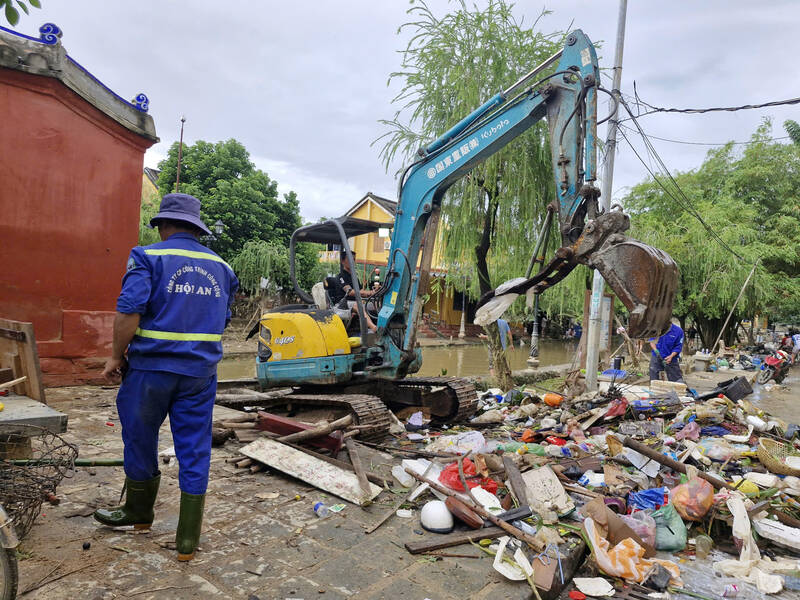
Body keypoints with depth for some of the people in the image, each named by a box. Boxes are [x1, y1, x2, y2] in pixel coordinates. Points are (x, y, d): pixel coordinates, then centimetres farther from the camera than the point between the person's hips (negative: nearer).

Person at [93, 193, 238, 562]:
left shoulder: (149, 257, -7)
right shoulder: (220, 267, 8)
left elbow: (129, 311, -17)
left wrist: (116, 357, -5)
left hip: (152, 368, -3)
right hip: (202, 371, 4)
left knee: (140, 441, 19)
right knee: (195, 452, 8)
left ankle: (139, 513, 40)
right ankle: (188, 541, 15)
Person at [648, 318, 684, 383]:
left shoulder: (678, 331, -12)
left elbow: (678, 347, -8)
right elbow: (652, 340, 1)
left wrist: (671, 356, -21)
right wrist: (655, 350, -16)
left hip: (671, 359, -1)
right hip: (656, 357, 2)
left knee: (677, 380, 2)